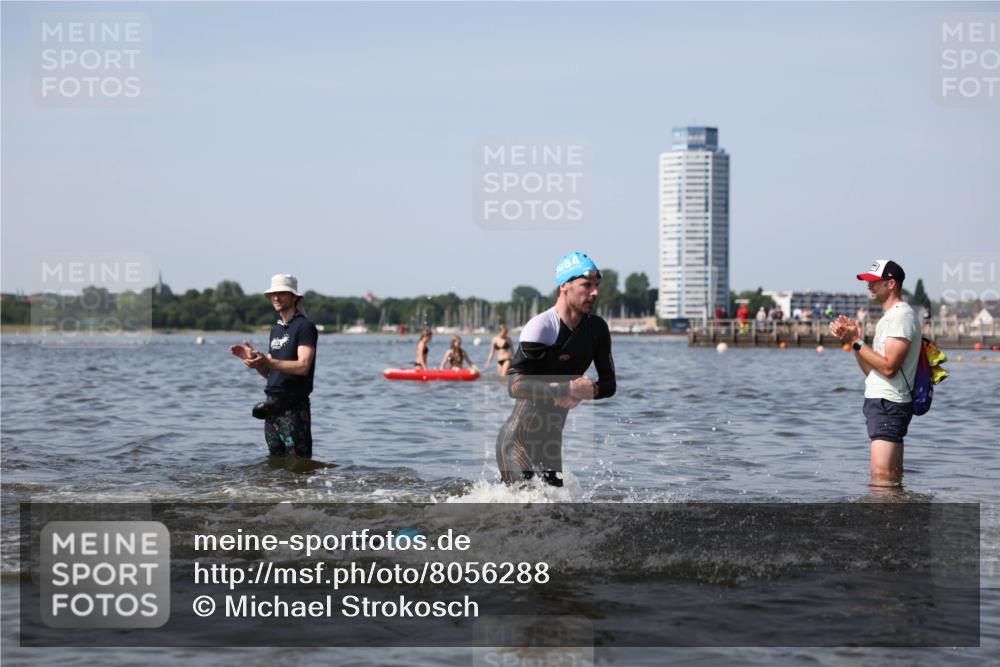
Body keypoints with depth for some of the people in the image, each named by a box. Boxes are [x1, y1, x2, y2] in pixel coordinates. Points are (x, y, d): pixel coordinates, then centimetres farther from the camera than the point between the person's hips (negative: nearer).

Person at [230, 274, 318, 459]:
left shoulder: (305, 326, -8)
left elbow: (303, 367, -19)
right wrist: (253, 358, 2)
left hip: (294, 406, -8)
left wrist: (268, 361, -26)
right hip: (273, 405, 8)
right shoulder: (276, 329, 18)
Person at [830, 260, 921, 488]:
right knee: (893, 479, 11)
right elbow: (871, 369, 17)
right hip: (881, 403, 11)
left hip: (889, 405, -11)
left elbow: (888, 367, -22)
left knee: (881, 476, -17)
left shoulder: (902, 315, -12)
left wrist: (856, 341, -18)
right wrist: (855, 340, 5)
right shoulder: (888, 317, 20)